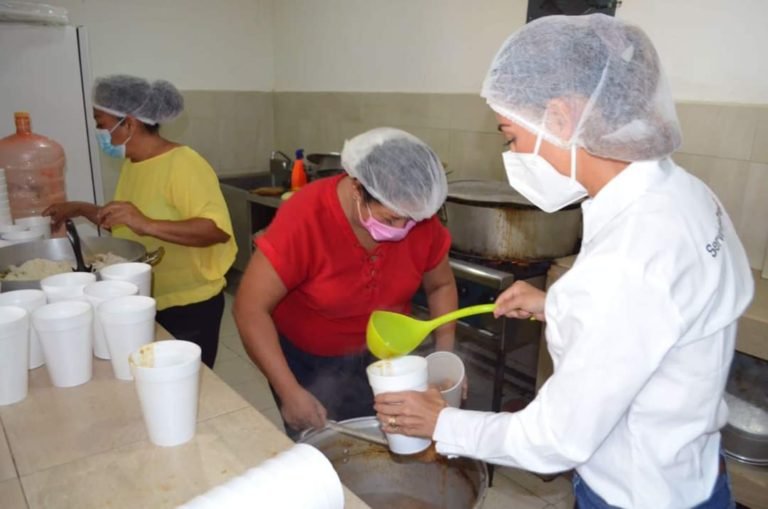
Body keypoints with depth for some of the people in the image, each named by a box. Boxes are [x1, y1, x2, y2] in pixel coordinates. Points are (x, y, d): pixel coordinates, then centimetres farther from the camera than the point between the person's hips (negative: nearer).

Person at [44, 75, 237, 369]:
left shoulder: (183, 164, -19)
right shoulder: (132, 164, 8)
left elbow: (219, 229, -30)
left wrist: (148, 225, -38)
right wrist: (80, 209, 11)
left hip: (188, 308, -8)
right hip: (142, 304, 8)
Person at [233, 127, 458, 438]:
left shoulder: (421, 218, -17)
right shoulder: (305, 217, -28)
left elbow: (441, 285, 0)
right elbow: (251, 309, -24)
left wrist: (445, 355, -11)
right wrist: (290, 392, -27)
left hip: (381, 357, 3)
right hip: (305, 361, -2)